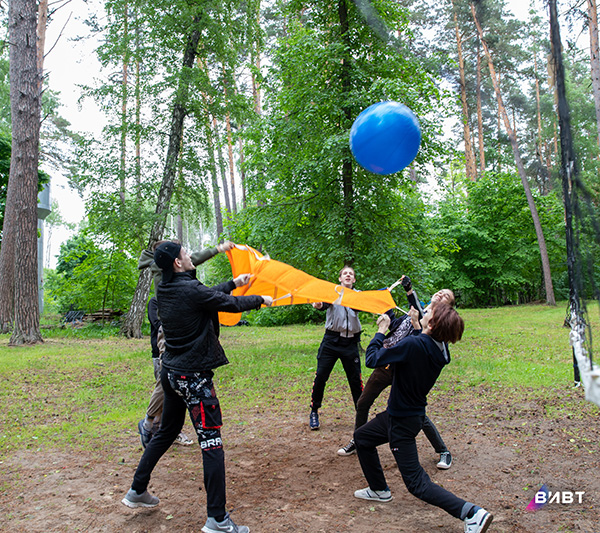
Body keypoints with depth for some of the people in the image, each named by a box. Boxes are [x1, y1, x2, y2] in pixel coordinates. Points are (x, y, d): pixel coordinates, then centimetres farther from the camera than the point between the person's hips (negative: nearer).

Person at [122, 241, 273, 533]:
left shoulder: (164, 289, 6)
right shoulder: (190, 289, -19)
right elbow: (232, 304, -11)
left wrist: (234, 283, 28)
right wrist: (261, 299, 7)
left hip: (171, 373, 9)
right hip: (193, 376, -9)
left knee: (166, 432, 24)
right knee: (211, 444, -3)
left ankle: (137, 491, 37)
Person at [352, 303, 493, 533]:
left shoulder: (413, 344, -31)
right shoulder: (438, 349, -6)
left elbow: (372, 360, -24)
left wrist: (381, 331, -11)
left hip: (402, 422, -9)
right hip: (396, 413, 9)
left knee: (416, 483, -1)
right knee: (361, 437, 26)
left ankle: (472, 513, -5)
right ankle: (379, 490, 40)